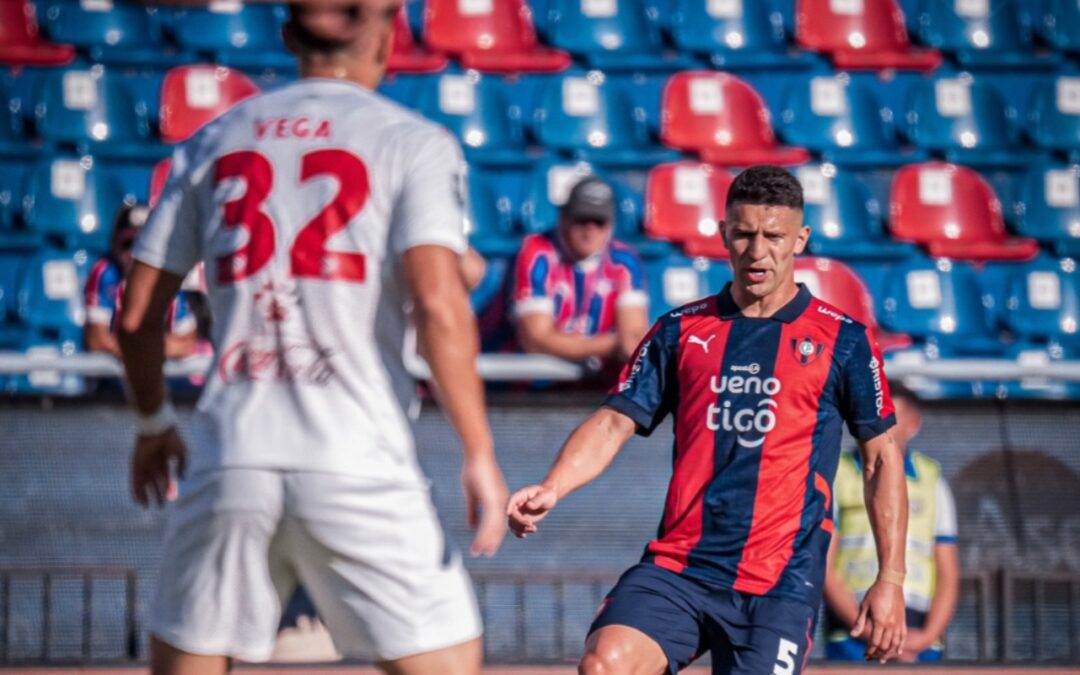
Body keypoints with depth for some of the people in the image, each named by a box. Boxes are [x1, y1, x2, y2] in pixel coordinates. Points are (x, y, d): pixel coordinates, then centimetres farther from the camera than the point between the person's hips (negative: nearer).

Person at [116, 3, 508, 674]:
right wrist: (480, 455, -9)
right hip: (359, 464, -3)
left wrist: (154, 424, 29)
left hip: (230, 461, 3)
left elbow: (138, 315, 14)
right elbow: (438, 304, -12)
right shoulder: (414, 142, 2)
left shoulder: (213, 141, 14)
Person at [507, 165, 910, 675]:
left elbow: (882, 460, 10)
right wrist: (549, 491, -12)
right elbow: (614, 423, 8)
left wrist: (890, 581, 4)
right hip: (678, 566, 2)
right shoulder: (681, 331, 12)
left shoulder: (843, 341, 6)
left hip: (781, 581, -2)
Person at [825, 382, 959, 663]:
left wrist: (928, 635, -4)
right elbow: (824, 569, 0)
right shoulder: (838, 476, 7)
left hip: (918, 645, 3)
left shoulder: (931, 480, 15)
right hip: (852, 640, -2)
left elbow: (948, 576, 12)